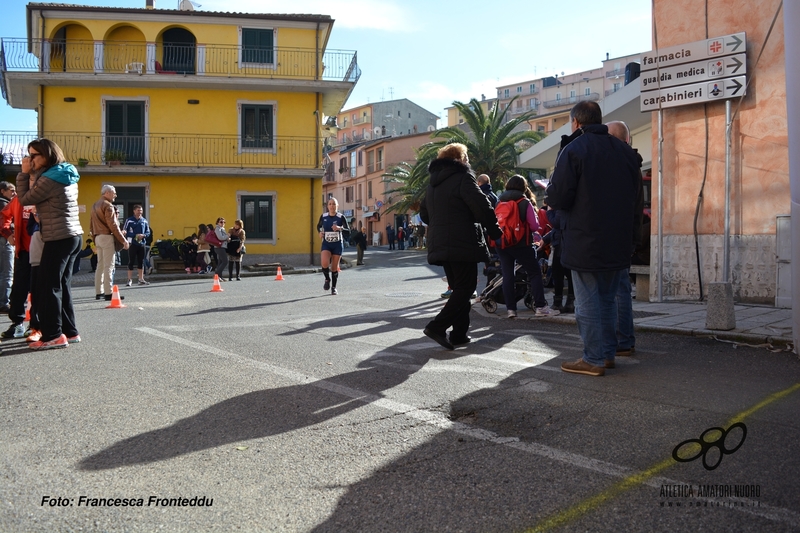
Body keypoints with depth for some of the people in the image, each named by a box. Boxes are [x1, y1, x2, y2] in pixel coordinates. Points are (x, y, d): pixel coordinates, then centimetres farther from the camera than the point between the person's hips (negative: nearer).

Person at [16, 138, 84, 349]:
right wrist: (32, 174, 13)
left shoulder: (50, 179, -15)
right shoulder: (66, 176, 14)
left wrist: (24, 174, 0)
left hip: (59, 239, -9)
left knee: (49, 286, -4)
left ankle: (53, 335, -2)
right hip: (72, 236, 10)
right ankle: (69, 331, 15)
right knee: (62, 285, 13)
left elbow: (25, 199, -5)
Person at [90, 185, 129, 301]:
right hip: (107, 237, -9)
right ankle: (108, 293, -10)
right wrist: (123, 240, -15)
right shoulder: (108, 206, -11)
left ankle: (99, 292, 15)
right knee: (108, 266, -8)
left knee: (100, 265, 12)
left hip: (98, 238, 9)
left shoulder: (95, 205, 18)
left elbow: (91, 224, 20)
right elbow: (113, 225, -17)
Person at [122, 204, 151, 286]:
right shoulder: (129, 220, -2)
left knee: (141, 262, 8)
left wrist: (143, 235, -11)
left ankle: (141, 279, 14)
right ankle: (129, 280, 6)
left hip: (142, 244, 3)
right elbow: (124, 231, -4)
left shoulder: (144, 221, 8)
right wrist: (135, 235, -19)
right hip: (132, 244, -3)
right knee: (131, 262, 0)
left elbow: (148, 232, 10)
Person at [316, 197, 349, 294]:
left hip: (337, 245, -1)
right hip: (326, 244, 1)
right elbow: (319, 226, 19)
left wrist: (340, 228, -27)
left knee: (334, 267, 5)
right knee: (324, 264, -21)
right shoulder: (323, 216, -1)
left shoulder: (341, 217, -8)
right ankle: (327, 279, 9)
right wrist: (320, 232, -1)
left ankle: (334, 287, 24)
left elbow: (348, 232, -10)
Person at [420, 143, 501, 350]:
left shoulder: (434, 182, 18)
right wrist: (495, 231, -4)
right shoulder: (463, 177, -8)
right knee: (465, 288, -4)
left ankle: (459, 333, 12)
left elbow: (424, 213, 25)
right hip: (463, 244, -8)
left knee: (458, 287, 14)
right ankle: (437, 326, -14)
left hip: (440, 245, 8)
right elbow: (482, 206, -16)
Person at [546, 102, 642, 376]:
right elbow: (634, 193, 15)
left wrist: (550, 189, 5)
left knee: (587, 302, 1)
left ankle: (594, 359, 5)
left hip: (585, 242, -6)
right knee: (608, 298, 17)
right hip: (618, 241, 6)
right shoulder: (625, 151, 9)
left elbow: (557, 199, -16)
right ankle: (608, 353, 23)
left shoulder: (573, 150, -11)